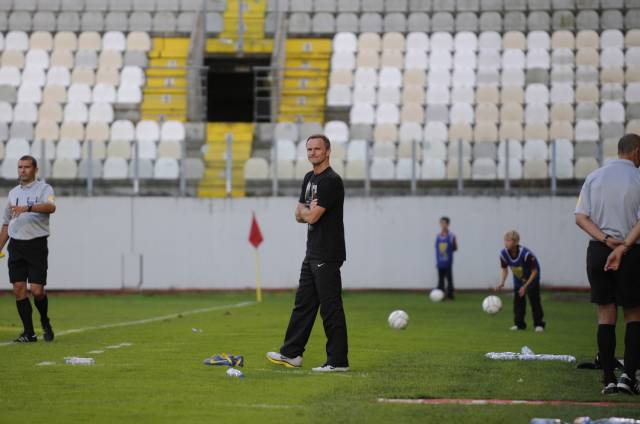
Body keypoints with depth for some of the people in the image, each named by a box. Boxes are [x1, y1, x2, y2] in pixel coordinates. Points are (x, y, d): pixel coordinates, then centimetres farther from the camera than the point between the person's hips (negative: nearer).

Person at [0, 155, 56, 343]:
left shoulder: (44, 189, -1)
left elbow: (51, 207, -23)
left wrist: (27, 208, -37)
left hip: (36, 245, -5)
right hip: (16, 245, 5)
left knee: (37, 290, -9)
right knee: (19, 289, -3)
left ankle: (45, 322, 18)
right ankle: (29, 333, 3)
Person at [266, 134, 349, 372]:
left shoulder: (331, 181, -15)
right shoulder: (309, 179, 16)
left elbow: (312, 216, -19)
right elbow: (299, 215, 17)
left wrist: (306, 211, 3)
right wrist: (309, 211, -4)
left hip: (327, 255, -10)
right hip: (313, 253, 10)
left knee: (330, 307, -7)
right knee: (303, 303, 14)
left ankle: (338, 361, -4)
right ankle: (291, 354, 22)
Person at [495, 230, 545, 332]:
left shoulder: (526, 254, -35)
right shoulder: (504, 254, -21)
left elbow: (534, 271, -25)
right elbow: (504, 269, -3)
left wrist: (525, 286, -28)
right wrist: (501, 283, -19)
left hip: (531, 278, -5)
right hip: (518, 280, 5)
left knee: (534, 300, -7)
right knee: (518, 301, 1)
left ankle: (539, 324, 1)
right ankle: (519, 324, 10)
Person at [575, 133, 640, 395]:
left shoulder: (594, 177, 7)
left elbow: (581, 218, 0)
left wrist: (605, 239, -8)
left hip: (597, 251, 3)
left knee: (605, 315, 7)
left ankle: (608, 379, 4)